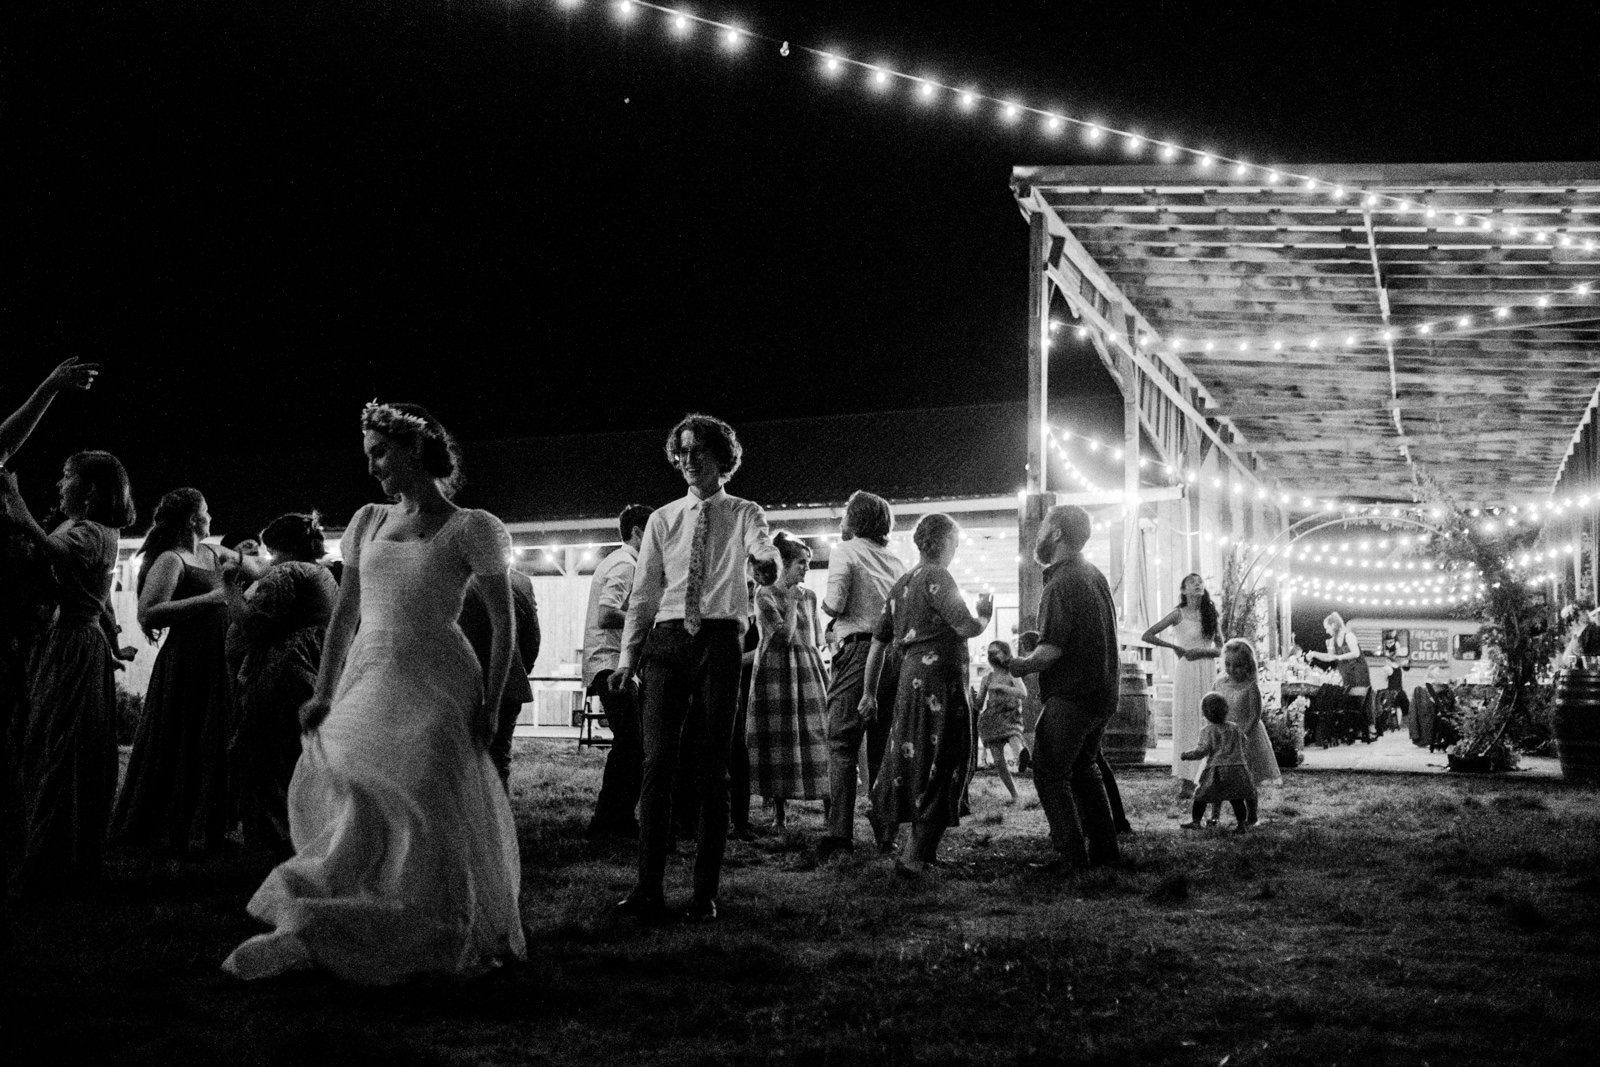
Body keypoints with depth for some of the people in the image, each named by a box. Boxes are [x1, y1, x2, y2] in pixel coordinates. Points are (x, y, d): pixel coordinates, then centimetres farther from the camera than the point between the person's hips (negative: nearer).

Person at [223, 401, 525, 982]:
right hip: (366, 681, 4)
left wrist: (489, 707, -8)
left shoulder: (469, 529, -2)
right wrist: (323, 691, 7)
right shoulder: (368, 522, 13)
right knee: (339, 796, -7)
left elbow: (503, 624, -2)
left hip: (434, 685, -4)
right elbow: (344, 614, 15)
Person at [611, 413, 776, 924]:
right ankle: (648, 889, -3)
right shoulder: (663, 519, 13)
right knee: (657, 762, -5)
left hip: (719, 639, -2)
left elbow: (765, 552, -16)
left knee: (714, 767, 2)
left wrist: (769, 560, -41)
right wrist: (627, 657, 5)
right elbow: (643, 594, 13)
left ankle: (706, 891, 8)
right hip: (667, 638, 2)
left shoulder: (743, 514, 6)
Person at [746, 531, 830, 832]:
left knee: (815, 739, -4)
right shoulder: (765, 595, -2)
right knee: (779, 742, -3)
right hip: (775, 672, -4)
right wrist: (792, 602, -9)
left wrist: (826, 680, 13)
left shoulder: (809, 596, 12)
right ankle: (779, 814, 4)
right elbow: (784, 635, -13)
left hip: (807, 672, 4)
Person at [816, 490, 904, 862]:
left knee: (842, 744, -7)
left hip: (859, 650, -6)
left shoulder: (845, 551, 1)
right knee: (883, 747, 11)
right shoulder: (895, 561, 18)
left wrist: (826, 606, 10)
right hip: (895, 654, 6)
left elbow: (835, 604, -10)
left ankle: (839, 832, -16)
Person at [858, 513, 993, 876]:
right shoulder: (937, 577, -7)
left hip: (909, 677, 8)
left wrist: (869, 693, 24)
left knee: (907, 754, 20)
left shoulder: (900, 584, 17)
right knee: (941, 764, -3)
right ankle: (915, 855, -5)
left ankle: (885, 830, 31)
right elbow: (966, 627, -18)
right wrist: (985, 616, 5)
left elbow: (878, 642, 19)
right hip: (940, 677, -8)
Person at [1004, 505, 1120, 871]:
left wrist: (1021, 665, -5)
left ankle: (1073, 856, -3)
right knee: (1083, 768, 22)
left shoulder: (1061, 584, -19)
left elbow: (1051, 650, -24)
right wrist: (1036, 652, 17)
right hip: (1102, 694, 9)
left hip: (1071, 696, -9)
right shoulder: (1094, 575, 11)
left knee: (1050, 774, -1)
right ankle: (1104, 848, 24)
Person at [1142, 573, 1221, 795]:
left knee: (1204, 723, 1)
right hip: (1186, 670, -4)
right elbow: (1147, 636, -4)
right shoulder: (1178, 614, -1)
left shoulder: (1210, 614, 10)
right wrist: (1176, 647, -5)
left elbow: (1221, 648, 9)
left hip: (1208, 671, 4)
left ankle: (1193, 777, 6)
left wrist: (1202, 652, -9)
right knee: (1185, 721, -6)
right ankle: (1185, 779, -5)